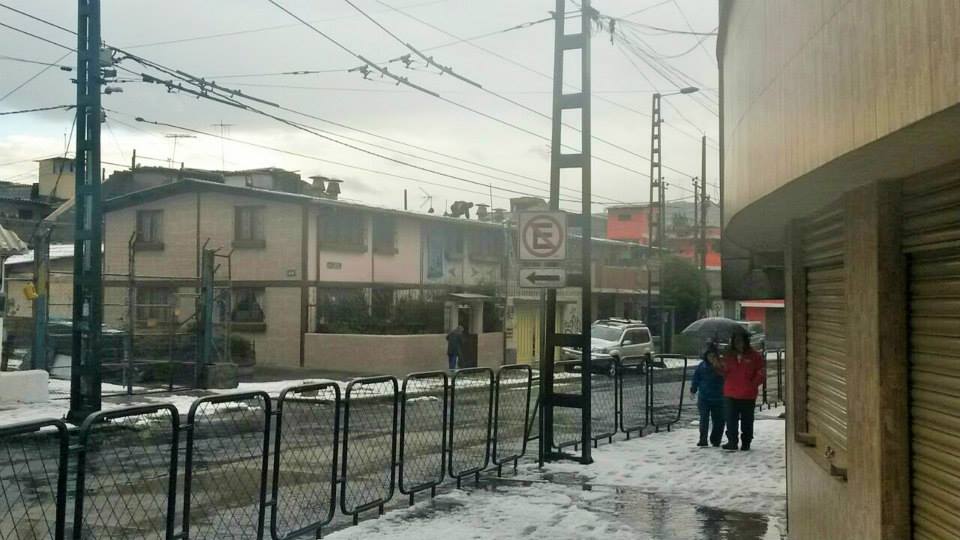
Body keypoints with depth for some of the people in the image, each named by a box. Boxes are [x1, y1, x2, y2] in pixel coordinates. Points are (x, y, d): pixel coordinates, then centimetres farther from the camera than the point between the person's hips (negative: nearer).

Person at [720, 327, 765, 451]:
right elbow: (724, 372, 18)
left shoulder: (755, 356, -2)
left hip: (748, 395, -2)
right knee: (731, 420, 0)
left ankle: (746, 442, 15)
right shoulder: (729, 355, 8)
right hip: (730, 394, 3)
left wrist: (753, 385, -7)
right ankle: (732, 441, 6)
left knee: (747, 420, 7)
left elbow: (761, 373, -1)